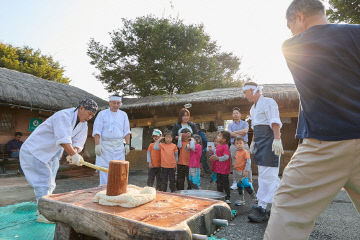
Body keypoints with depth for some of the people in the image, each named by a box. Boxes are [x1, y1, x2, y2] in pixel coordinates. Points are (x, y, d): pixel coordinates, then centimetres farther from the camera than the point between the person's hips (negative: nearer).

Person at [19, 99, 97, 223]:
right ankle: (43, 214, 0)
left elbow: (78, 142, -4)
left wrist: (74, 154, -22)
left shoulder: (83, 123, 0)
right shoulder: (64, 116, -27)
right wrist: (74, 155, -37)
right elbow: (63, 140, -37)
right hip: (34, 150, -9)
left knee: (49, 181, 16)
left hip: (50, 154, 9)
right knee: (45, 179, -10)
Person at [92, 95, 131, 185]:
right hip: (105, 145, -2)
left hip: (119, 146, 2)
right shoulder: (102, 114, 3)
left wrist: (127, 144, 2)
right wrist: (97, 145, -12)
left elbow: (126, 131, 10)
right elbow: (97, 131, -3)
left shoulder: (123, 115, 11)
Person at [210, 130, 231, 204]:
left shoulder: (225, 147, -17)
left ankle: (227, 198, 16)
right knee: (219, 183, 17)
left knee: (225, 184, 3)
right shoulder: (218, 146, 11)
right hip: (218, 169, 9)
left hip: (224, 170, -9)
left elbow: (226, 157, -24)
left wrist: (217, 158, -23)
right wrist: (213, 156, 3)